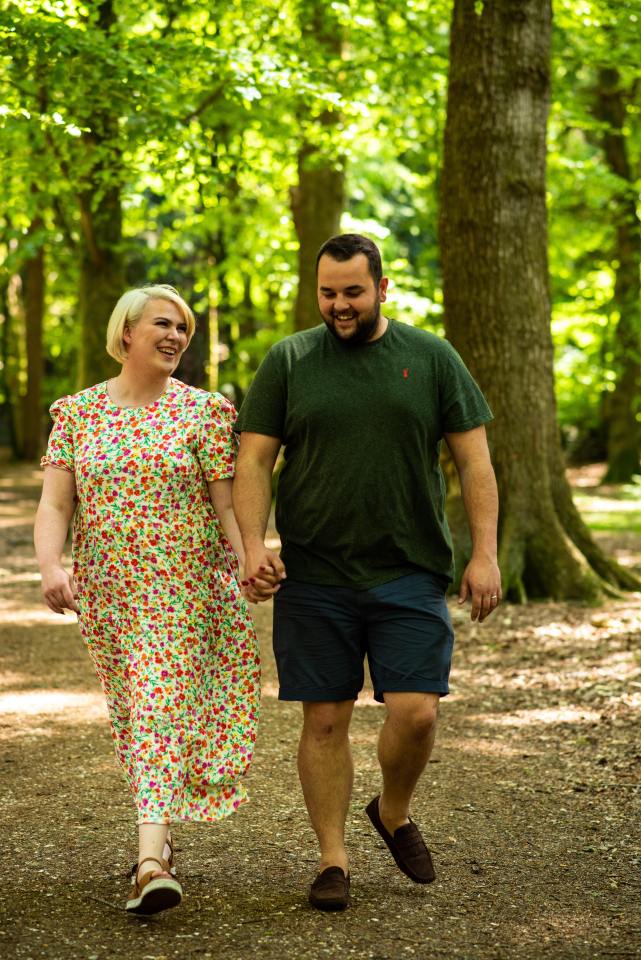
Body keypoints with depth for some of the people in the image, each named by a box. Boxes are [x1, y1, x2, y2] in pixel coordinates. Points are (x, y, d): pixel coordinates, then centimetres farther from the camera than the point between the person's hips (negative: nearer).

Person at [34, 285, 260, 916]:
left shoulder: (204, 410, 0)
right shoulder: (76, 411, 6)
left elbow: (227, 503, -2)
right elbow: (55, 503, 0)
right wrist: (50, 565, -18)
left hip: (187, 590, -3)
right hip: (105, 592, 3)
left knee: (161, 709, -12)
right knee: (130, 714, 12)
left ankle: (151, 860, -15)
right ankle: (160, 834, 30)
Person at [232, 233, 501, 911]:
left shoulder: (432, 359, 5)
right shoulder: (287, 361, 5)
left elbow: (473, 460, 5)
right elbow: (253, 461, 4)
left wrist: (484, 554, -3)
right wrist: (252, 544, -10)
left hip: (410, 575, 0)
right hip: (313, 577, 0)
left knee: (416, 711, -7)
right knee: (324, 721, 3)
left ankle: (394, 814, 22)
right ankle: (333, 858, 16)